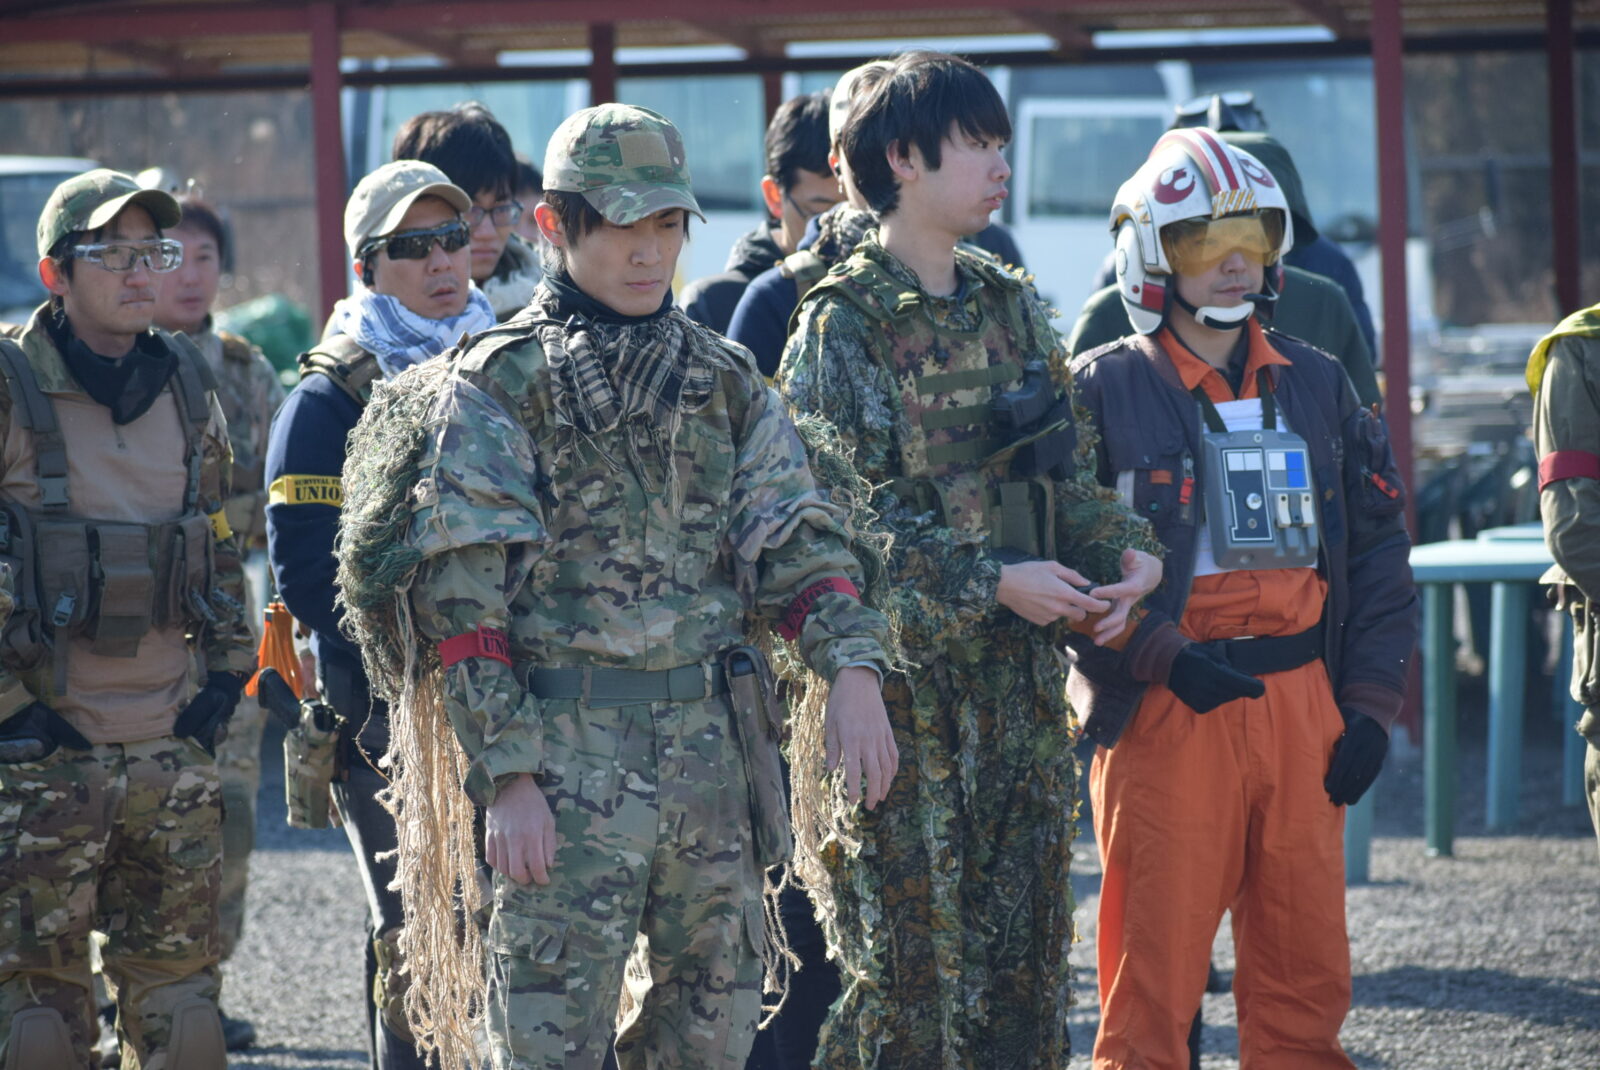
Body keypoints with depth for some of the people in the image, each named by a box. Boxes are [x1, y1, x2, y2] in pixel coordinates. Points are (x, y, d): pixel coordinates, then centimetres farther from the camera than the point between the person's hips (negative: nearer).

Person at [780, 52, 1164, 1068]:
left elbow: (1067, 467, 14)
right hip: (906, 673, -6)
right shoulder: (843, 324, -8)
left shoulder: (1012, 306, 12)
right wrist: (989, 582, -19)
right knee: (912, 954, -3)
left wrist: (1125, 550, -5)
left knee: (1028, 939, 9)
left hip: (1022, 666, 6)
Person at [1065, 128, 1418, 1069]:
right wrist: (1167, 660, -18)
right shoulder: (1105, 390, -2)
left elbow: (1378, 551, 14)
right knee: (1154, 976, -3)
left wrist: (1370, 704, 6)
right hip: (1166, 712, -4)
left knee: (1306, 970, 8)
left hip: (1301, 701, 4)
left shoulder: (1318, 386, 12)